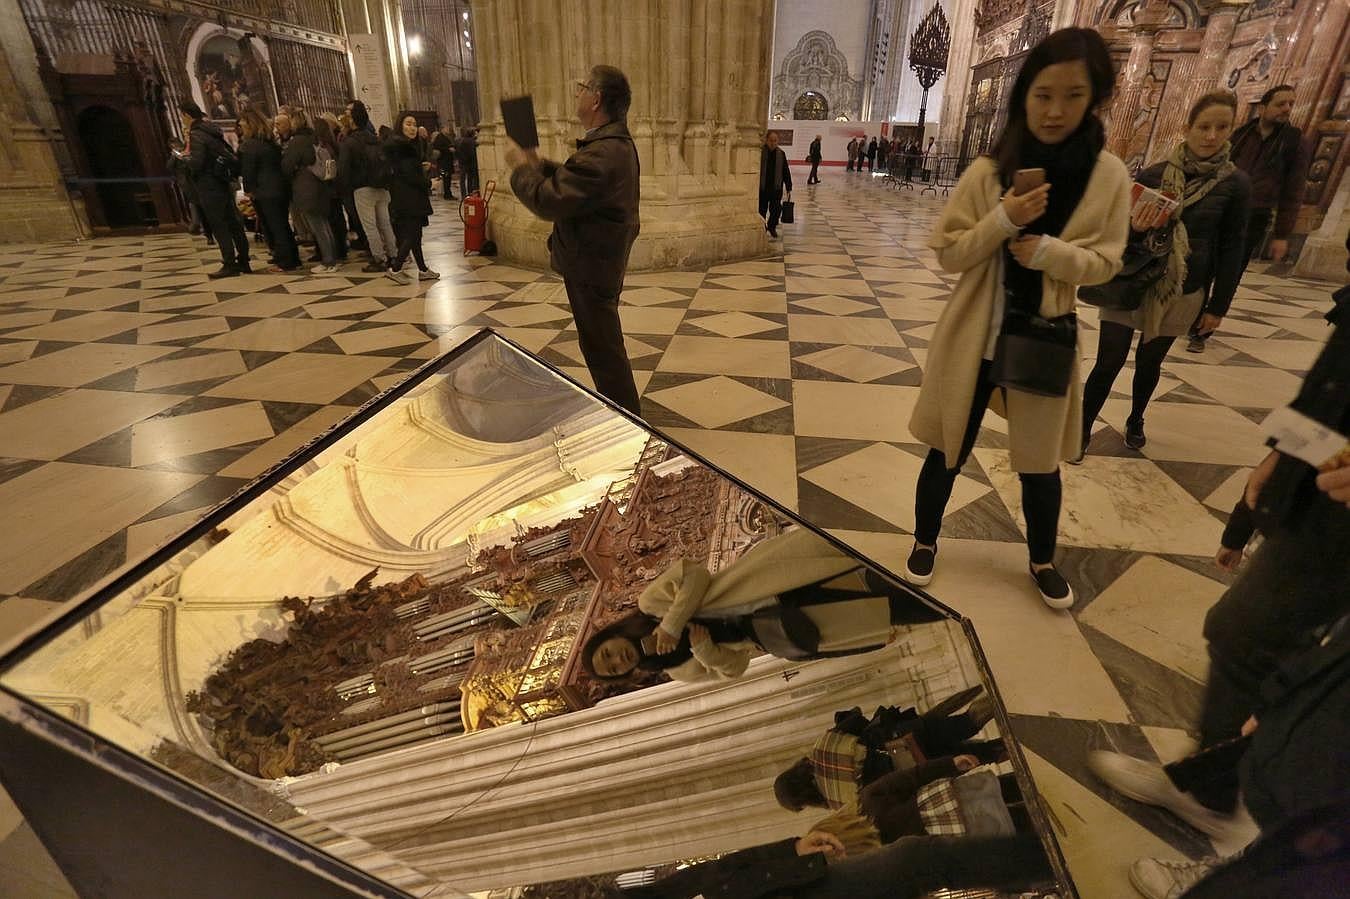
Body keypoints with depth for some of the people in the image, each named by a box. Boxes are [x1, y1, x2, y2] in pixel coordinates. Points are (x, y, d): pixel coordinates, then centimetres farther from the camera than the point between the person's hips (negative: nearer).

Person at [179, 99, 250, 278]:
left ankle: (230, 265, -4)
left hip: (209, 188, -8)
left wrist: (187, 157, 0)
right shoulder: (212, 131, 12)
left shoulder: (196, 135, -13)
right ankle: (243, 261, 12)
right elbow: (230, 154, 18)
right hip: (224, 184, 8)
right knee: (233, 224, 8)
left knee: (219, 227, -5)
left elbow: (196, 164, -20)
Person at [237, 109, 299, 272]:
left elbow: (247, 171, -13)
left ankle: (285, 262, 2)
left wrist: (249, 190, 1)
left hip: (264, 193, -7)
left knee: (274, 227, -1)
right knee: (283, 224, 14)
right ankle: (293, 258, 18)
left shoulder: (248, 146, -12)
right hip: (281, 188, 8)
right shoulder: (270, 141, 11)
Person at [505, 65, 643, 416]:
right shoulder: (617, 142, 8)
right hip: (604, 257, 11)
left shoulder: (601, 153, -28)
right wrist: (539, 164, 7)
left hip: (591, 265, -11)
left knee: (602, 346, 1)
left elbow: (549, 201, -28)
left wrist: (521, 167, -12)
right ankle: (620, 406, 38)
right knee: (603, 340, 22)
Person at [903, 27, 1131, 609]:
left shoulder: (1109, 176, -3)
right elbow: (948, 253, -8)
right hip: (974, 338, -1)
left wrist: (1049, 250, -19)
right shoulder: (987, 171, -7)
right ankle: (925, 541, 34)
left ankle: (1042, 561, 38)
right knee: (948, 452, 10)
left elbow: (1105, 262, -2)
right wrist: (1003, 220, -23)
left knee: (1039, 462, 14)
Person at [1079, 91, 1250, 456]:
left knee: (1150, 362, 15)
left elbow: (1231, 249, 2)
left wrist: (1218, 305, 2)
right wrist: (1135, 228, -20)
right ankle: (1083, 430, 9)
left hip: (1182, 293, 1)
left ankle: (1135, 421, 37)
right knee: (1108, 364, -4)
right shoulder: (1153, 175, -3)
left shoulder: (1235, 184, -2)